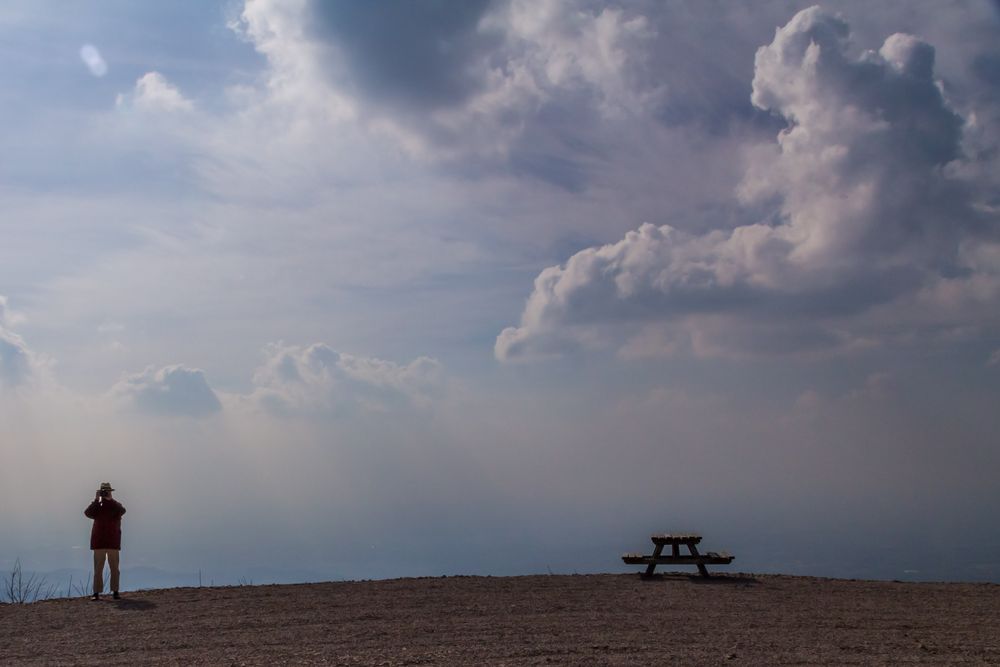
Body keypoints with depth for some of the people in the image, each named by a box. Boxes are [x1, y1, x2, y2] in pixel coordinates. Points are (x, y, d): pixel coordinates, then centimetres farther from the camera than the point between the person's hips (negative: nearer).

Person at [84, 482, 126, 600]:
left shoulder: (115, 505, 6)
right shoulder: (97, 506, 9)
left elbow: (122, 511, -17)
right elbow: (87, 513, -11)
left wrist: (110, 499, -19)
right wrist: (96, 500, -16)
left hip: (113, 541, -1)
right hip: (99, 541, 1)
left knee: (114, 567, 1)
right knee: (98, 568, -2)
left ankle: (115, 591, 5)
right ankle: (96, 593, -3)